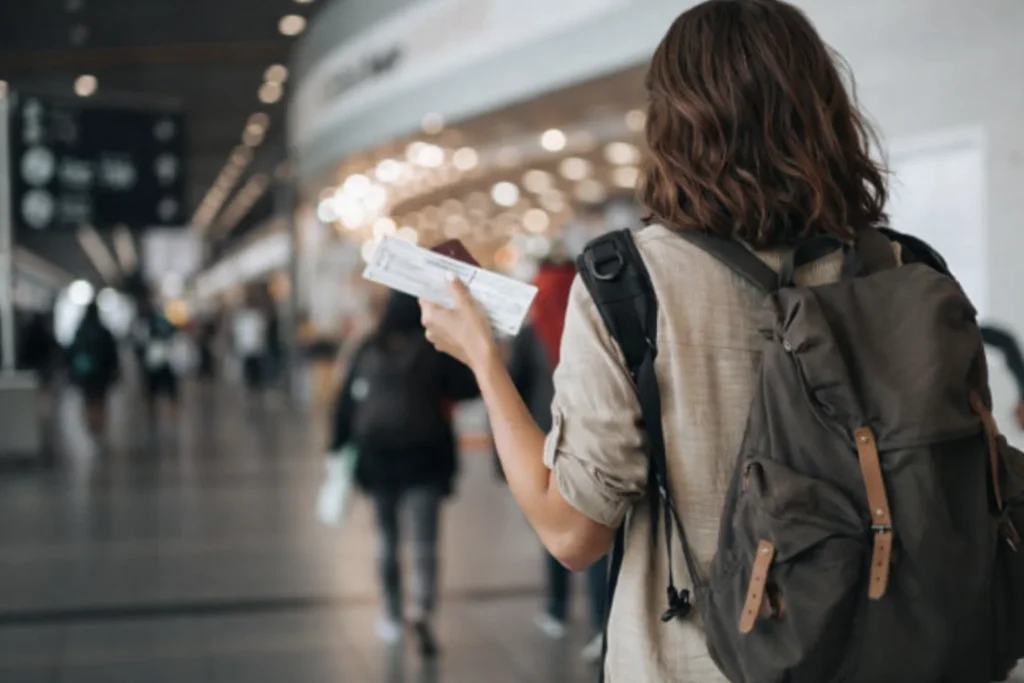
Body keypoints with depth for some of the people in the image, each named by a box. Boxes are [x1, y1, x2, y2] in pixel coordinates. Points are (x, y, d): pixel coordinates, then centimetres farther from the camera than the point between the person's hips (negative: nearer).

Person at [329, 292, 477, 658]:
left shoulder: (368, 350, 0)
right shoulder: (435, 349, -8)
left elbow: (347, 401, 1)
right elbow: (467, 387, -7)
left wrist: (338, 446, 8)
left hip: (377, 458, 3)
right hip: (424, 458, -2)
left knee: (388, 539, 16)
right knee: (424, 541, -3)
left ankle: (392, 617, 24)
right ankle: (422, 611, -23)